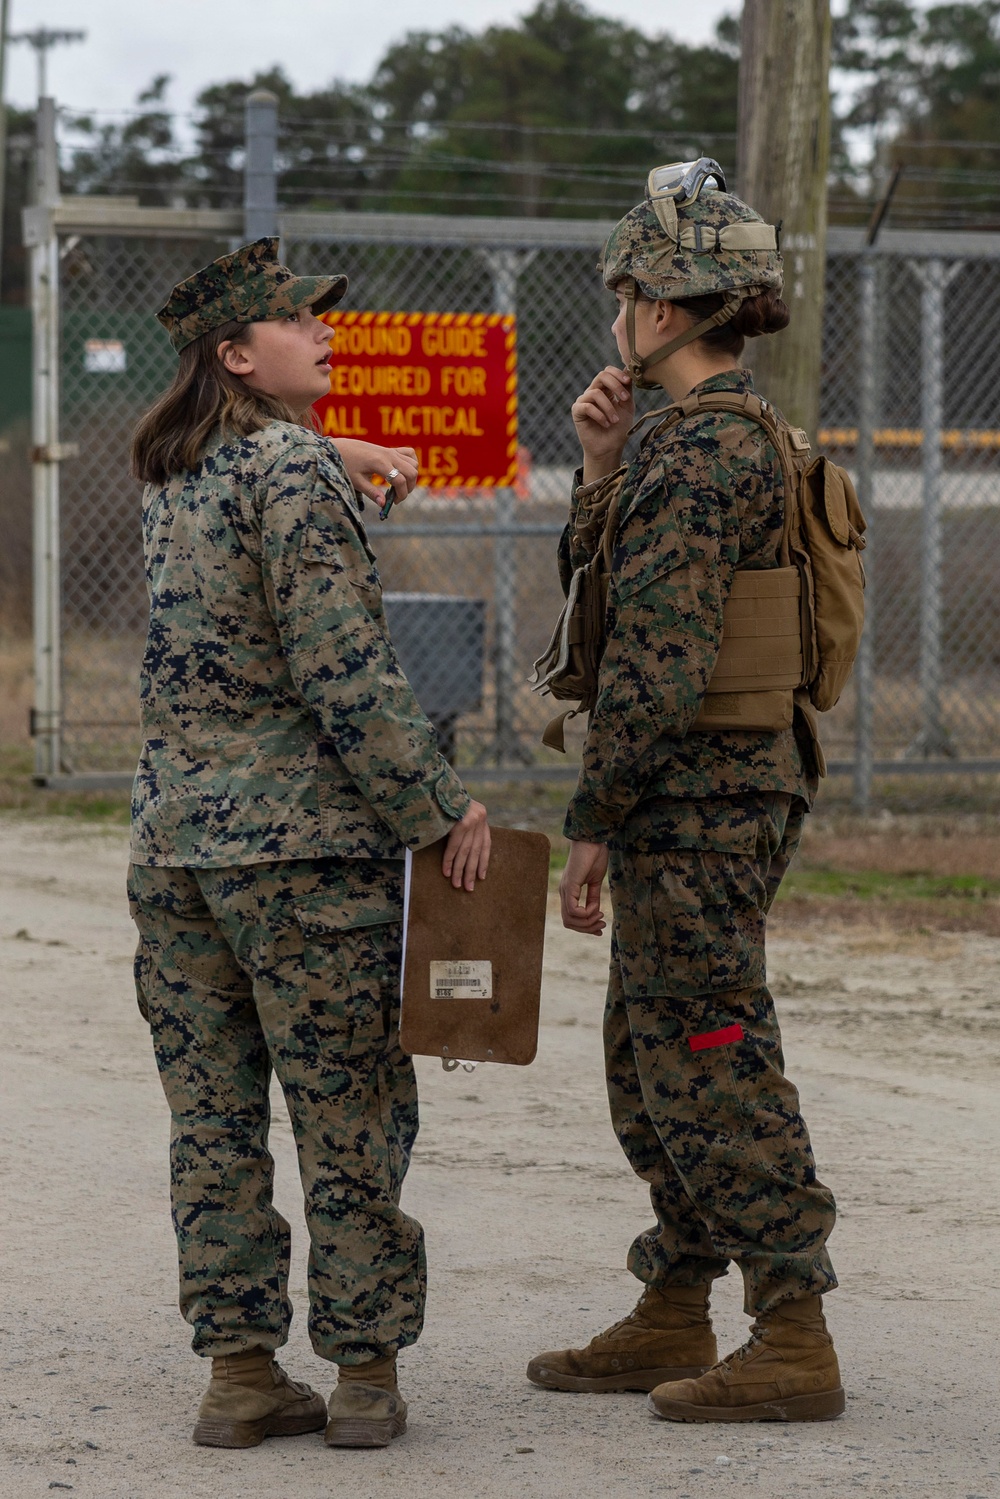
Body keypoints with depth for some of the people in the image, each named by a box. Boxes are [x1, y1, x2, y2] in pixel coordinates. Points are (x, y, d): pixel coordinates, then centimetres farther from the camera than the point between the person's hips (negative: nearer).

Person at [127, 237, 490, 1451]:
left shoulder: (173, 476, 11)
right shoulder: (295, 474, -13)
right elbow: (345, 672, -18)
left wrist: (342, 462, 44)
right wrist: (439, 809, -12)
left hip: (174, 838, 7)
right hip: (304, 839, -7)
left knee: (212, 1120, 8)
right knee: (348, 1113, 2)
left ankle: (239, 1372, 11)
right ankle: (364, 1373, 6)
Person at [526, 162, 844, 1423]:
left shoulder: (695, 461, -19)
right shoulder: (748, 441, 13)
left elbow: (655, 669, -23)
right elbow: (602, 589, 19)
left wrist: (591, 823, -16)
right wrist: (601, 466, 5)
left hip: (694, 802, -10)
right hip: (740, 787, 10)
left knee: (711, 1063, -5)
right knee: (650, 1058, 17)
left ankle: (794, 1343, -1)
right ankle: (672, 1320, 26)